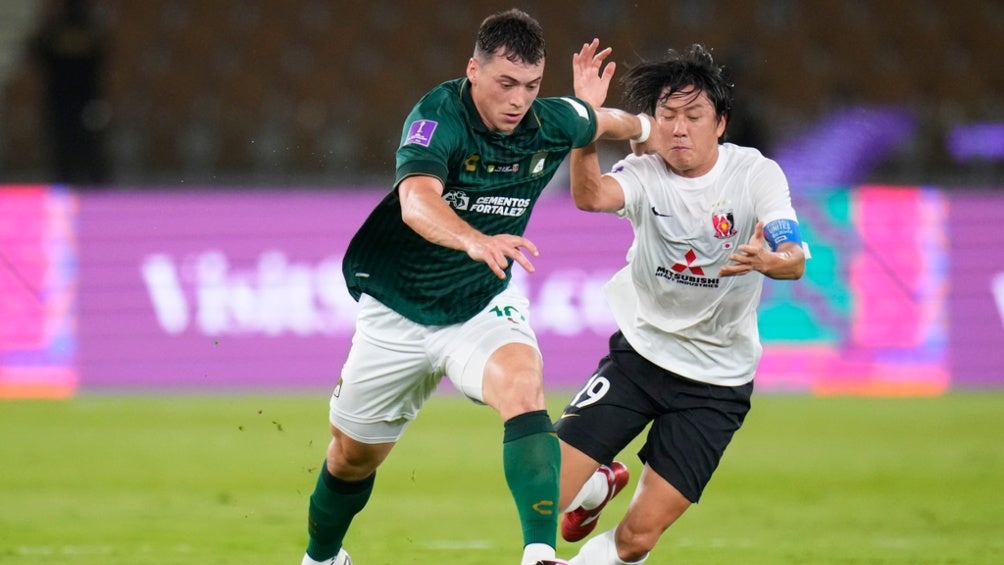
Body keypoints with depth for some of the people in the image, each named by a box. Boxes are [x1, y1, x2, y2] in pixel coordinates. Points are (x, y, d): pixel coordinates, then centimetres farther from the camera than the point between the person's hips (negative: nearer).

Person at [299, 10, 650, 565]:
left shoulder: (552, 124, -11)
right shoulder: (438, 116, -25)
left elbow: (610, 122, 16)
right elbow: (416, 202, -46)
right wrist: (476, 241, -61)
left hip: (484, 306, 2)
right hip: (397, 312, -2)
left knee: (523, 386, -31)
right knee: (354, 454, 14)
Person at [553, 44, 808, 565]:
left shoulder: (756, 174, -13)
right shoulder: (646, 173, -11)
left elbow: (795, 261, -26)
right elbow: (591, 197, -33)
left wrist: (768, 261, -50)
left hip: (717, 380, -1)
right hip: (639, 351, 1)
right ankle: (601, 483, 25)